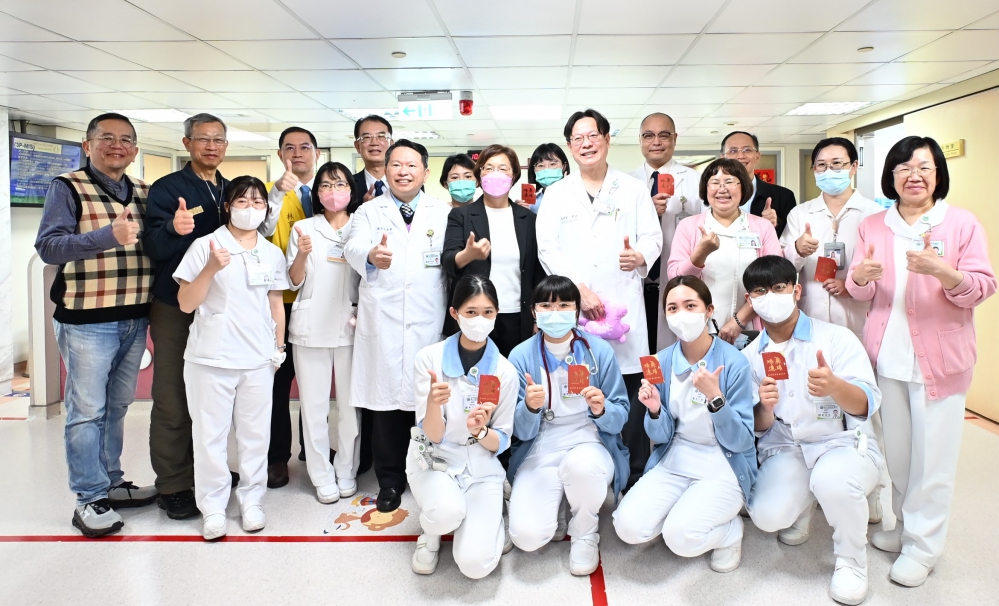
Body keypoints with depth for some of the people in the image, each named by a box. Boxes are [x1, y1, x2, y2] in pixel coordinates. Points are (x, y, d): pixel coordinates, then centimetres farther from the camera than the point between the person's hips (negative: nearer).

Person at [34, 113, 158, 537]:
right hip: (86, 321, -5)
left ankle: (110, 484, 28)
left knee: (117, 407, 15)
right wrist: (109, 235, -31)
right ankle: (90, 499, 11)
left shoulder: (144, 194, 12)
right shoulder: (68, 187, -4)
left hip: (135, 319, 6)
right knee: (87, 411, 0)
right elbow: (48, 246, -15)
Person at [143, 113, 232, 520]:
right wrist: (174, 229, -33)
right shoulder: (166, 189, -2)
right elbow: (154, 248, -13)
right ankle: (173, 485, 8)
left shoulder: (233, 190, 13)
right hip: (176, 308, -4)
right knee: (173, 399, -2)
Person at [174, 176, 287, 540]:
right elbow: (185, 303, -5)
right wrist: (211, 269, -18)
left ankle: (251, 500, 21)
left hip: (258, 359, 3)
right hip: (212, 358, -3)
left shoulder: (273, 253, 10)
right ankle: (212, 507, 15)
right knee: (211, 433, 3)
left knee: (255, 432, 8)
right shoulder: (205, 246, -2)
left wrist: (279, 347, 13)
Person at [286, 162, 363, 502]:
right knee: (314, 404, 3)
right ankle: (322, 476, 13)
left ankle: (346, 472, 17)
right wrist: (302, 255, -14)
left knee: (350, 403, 3)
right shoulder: (304, 228, 6)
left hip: (351, 326, 0)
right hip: (311, 327, 0)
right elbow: (293, 282, 4)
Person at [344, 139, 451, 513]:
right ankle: (390, 481, 18)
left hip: (430, 325, 0)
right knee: (385, 402, 3)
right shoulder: (368, 212, 10)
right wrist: (371, 256, -31)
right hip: (382, 325, 0)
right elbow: (354, 247, -10)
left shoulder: (444, 213, 12)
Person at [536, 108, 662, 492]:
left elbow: (653, 237, 8)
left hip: (625, 305, 0)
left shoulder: (633, 189, 14)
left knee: (631, 390, -3)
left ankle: (635, 476, 9)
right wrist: (579, 289, -8)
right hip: (573, 306, 0)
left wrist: (641, 256, -16)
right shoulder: (556, 194, 13)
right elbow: (548, 249, 4)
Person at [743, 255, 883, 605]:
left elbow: (867, 405, -17)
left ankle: (851, 561, -5)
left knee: (833, 480, -38)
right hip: (785, 449, 3)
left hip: (845, 444, -3)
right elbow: (759, 428, 4)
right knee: (768, 516, -24)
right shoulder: (750, 356, 2)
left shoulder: (836, 337, -9)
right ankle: (803, 500, 16)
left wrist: (834, 386, -40)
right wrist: (765, 409, -20)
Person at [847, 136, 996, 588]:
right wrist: (861, 275, -18)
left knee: (932, 455, 2)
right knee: (895, 448, 12)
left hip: (939, 357, -3)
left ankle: (922, 545, 15)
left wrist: (940, 271, -26)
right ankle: (903, 524, 30)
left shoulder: (962, 224, -2)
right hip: (886, 355, 3)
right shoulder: (872, 226, 7)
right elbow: (860, 292, 6)